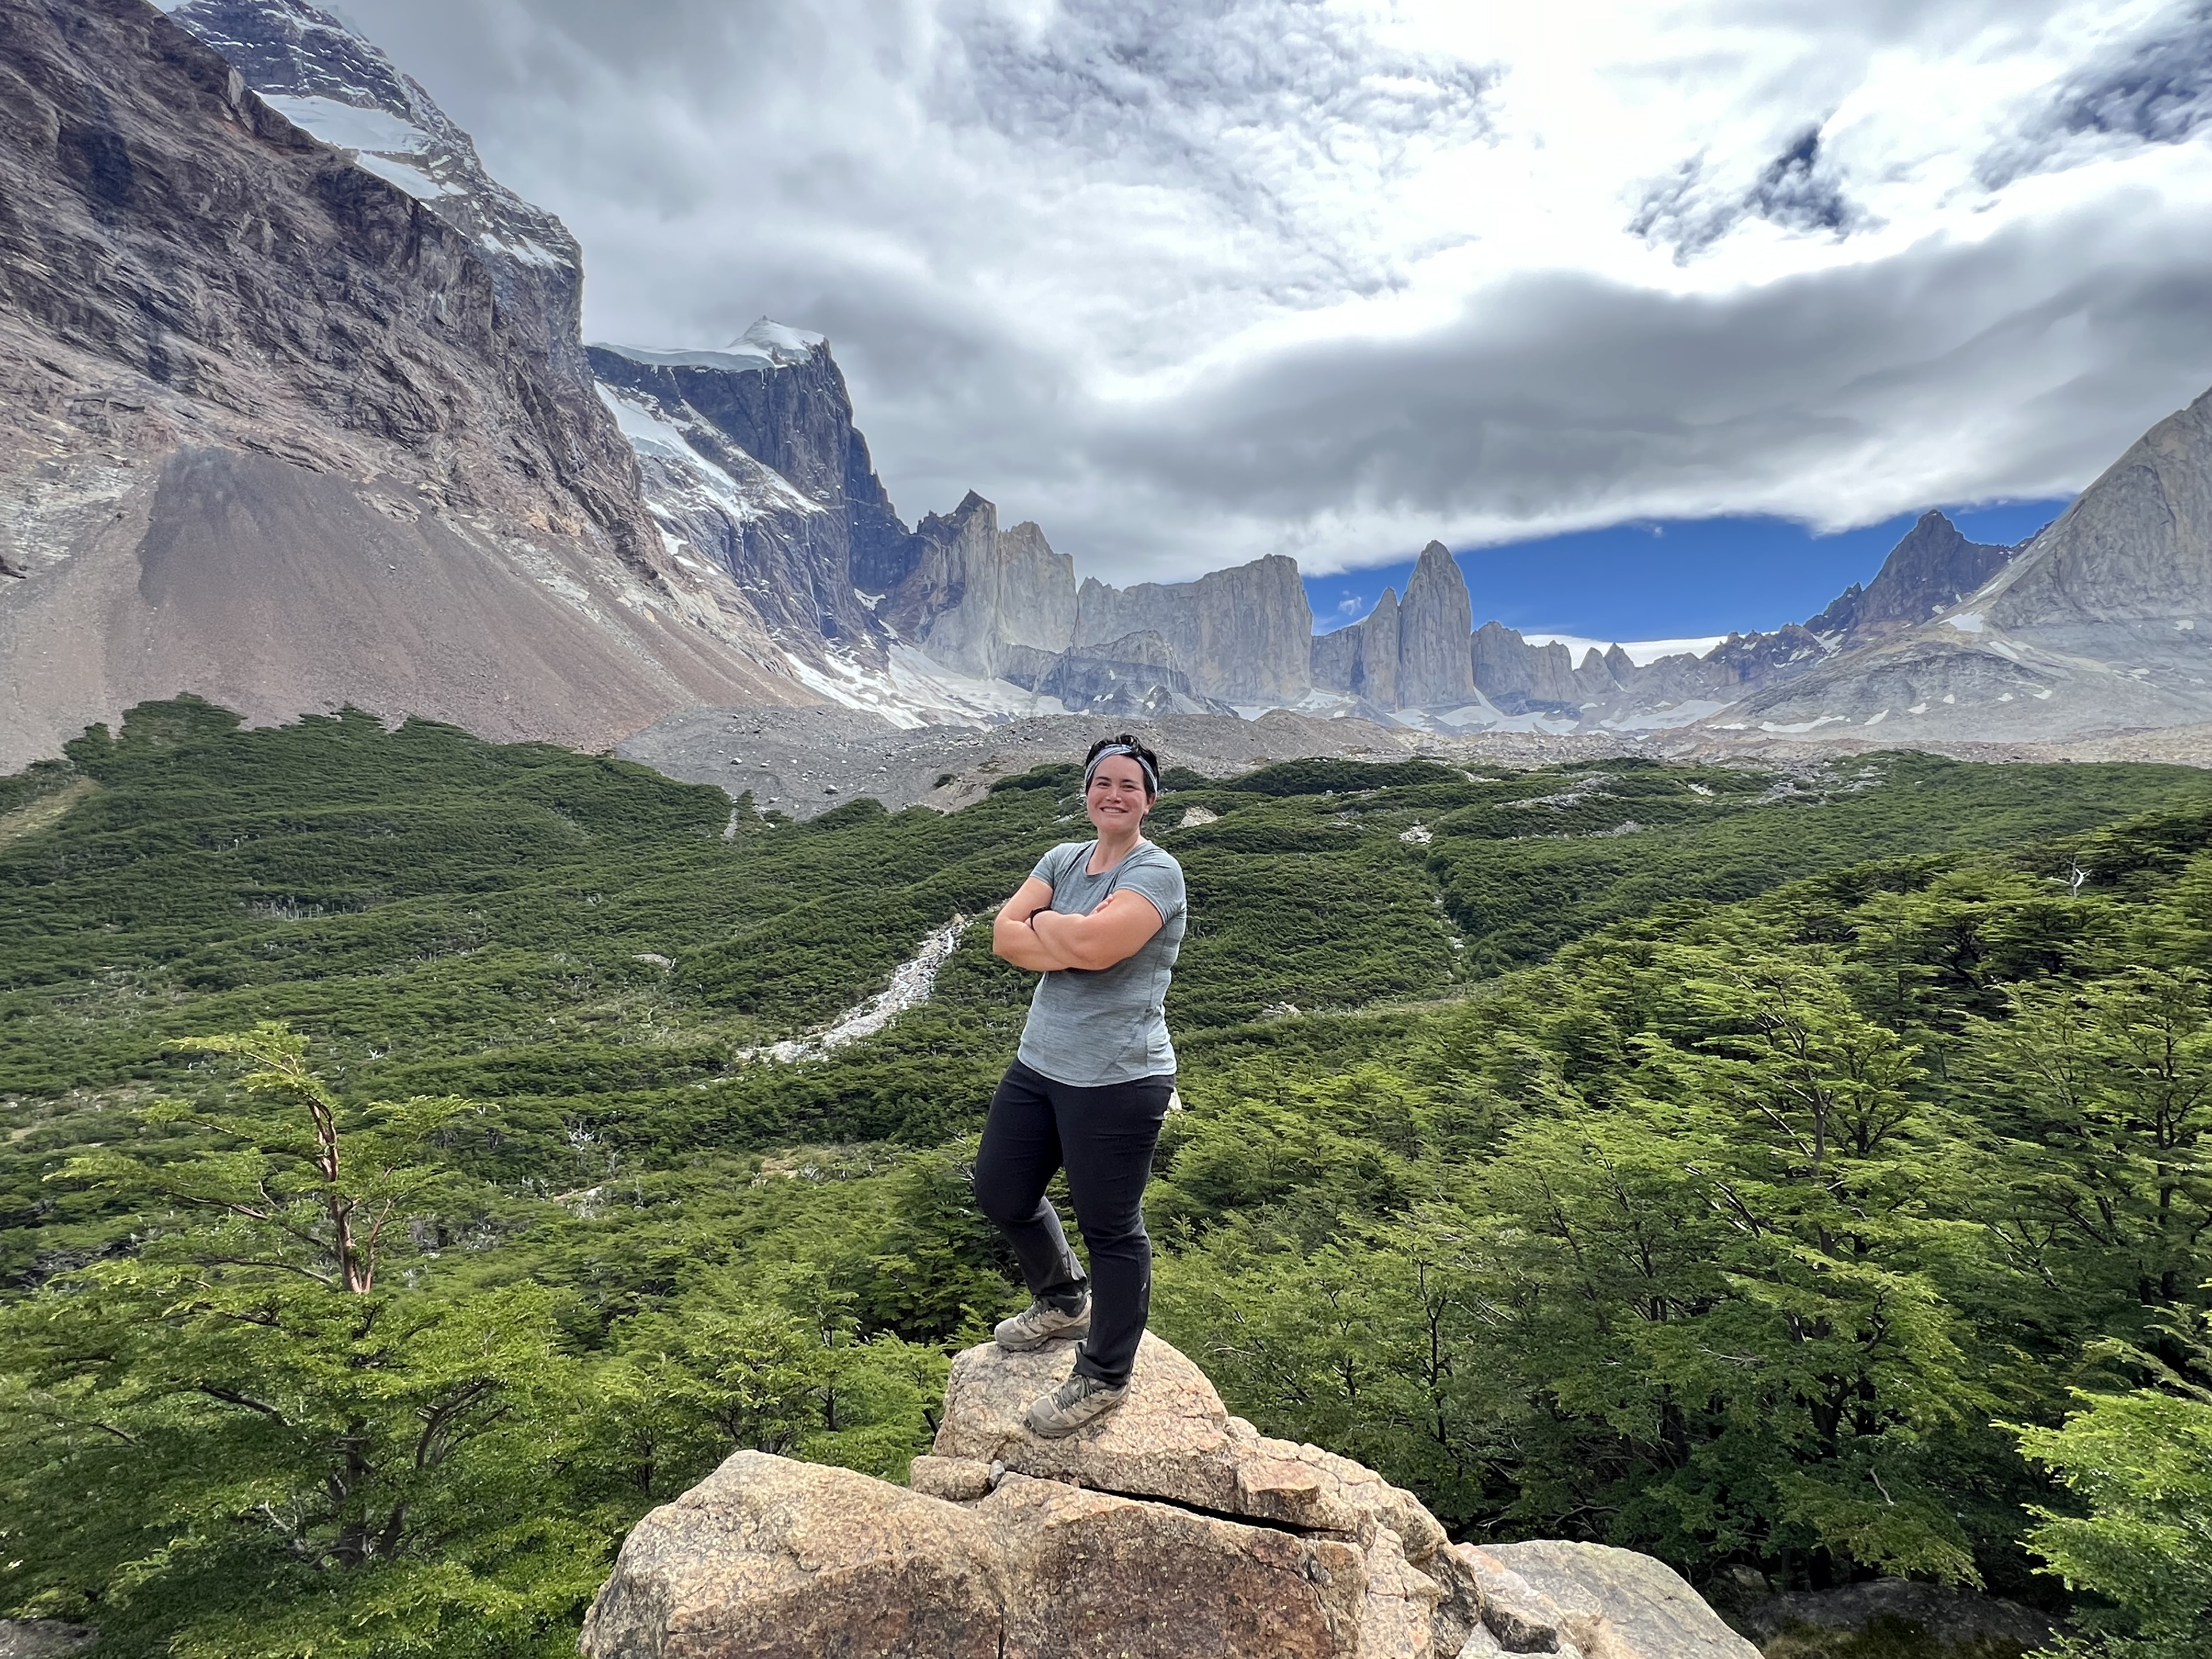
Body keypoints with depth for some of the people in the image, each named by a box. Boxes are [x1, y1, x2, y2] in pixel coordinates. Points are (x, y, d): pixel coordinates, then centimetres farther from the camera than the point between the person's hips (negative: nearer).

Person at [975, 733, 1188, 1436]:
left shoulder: (1156, 872, -14)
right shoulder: (1063, 859, 7)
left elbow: (1095, 943, -30)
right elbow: (1004, 936, -5)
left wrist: (1043, 922, -10)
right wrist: (1074, 947, -19)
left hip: (1116, 1084, -8)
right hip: (1039, 1065, 8)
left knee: (1111, 1231, 7)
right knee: (1001, 1194, 20)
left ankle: (1104, 1378, 29)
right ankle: (1064, 1301, 47)